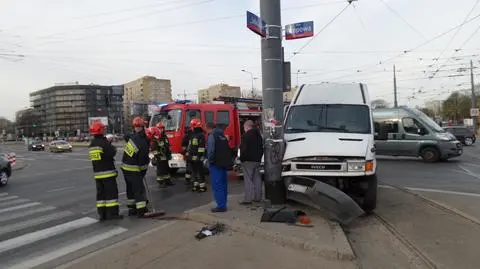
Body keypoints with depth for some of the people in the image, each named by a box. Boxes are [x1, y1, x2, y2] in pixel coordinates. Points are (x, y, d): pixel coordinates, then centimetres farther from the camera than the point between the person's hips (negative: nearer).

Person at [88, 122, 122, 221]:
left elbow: (95, 157, 14)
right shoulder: (103, 142, -14)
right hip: (108, 172, -7)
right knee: (111, 192, -1)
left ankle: (102, 214, 14)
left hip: (97, 173, 8)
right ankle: (112, 213, 1)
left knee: (101, 193, 11)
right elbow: (112, 152, -19)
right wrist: (113, 148, 3)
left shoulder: (91, 145, 11)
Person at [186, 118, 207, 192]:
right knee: (193, 172, 13)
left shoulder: (201, 135, -12)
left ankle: (203, 186, 1)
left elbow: (201, 147, -17)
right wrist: (187, 155, 21)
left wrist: (200, 157, -21)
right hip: (191, 158, 9)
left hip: (197, 158, -9)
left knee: (200, 172, -5)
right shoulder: (192, 135, 18)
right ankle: (196, 185, 22)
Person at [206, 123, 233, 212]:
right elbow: (228, 150, 19)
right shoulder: (222, 135, 17)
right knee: (223, 184, 14)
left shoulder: (212, 136, -9)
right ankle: (223, 205, 22)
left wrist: (210, 161, -7)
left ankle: (221, 206, -5)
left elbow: (211, 150, -19)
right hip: (225, 163, 9)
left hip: (216, 164, -9)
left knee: (217, 185, -5)